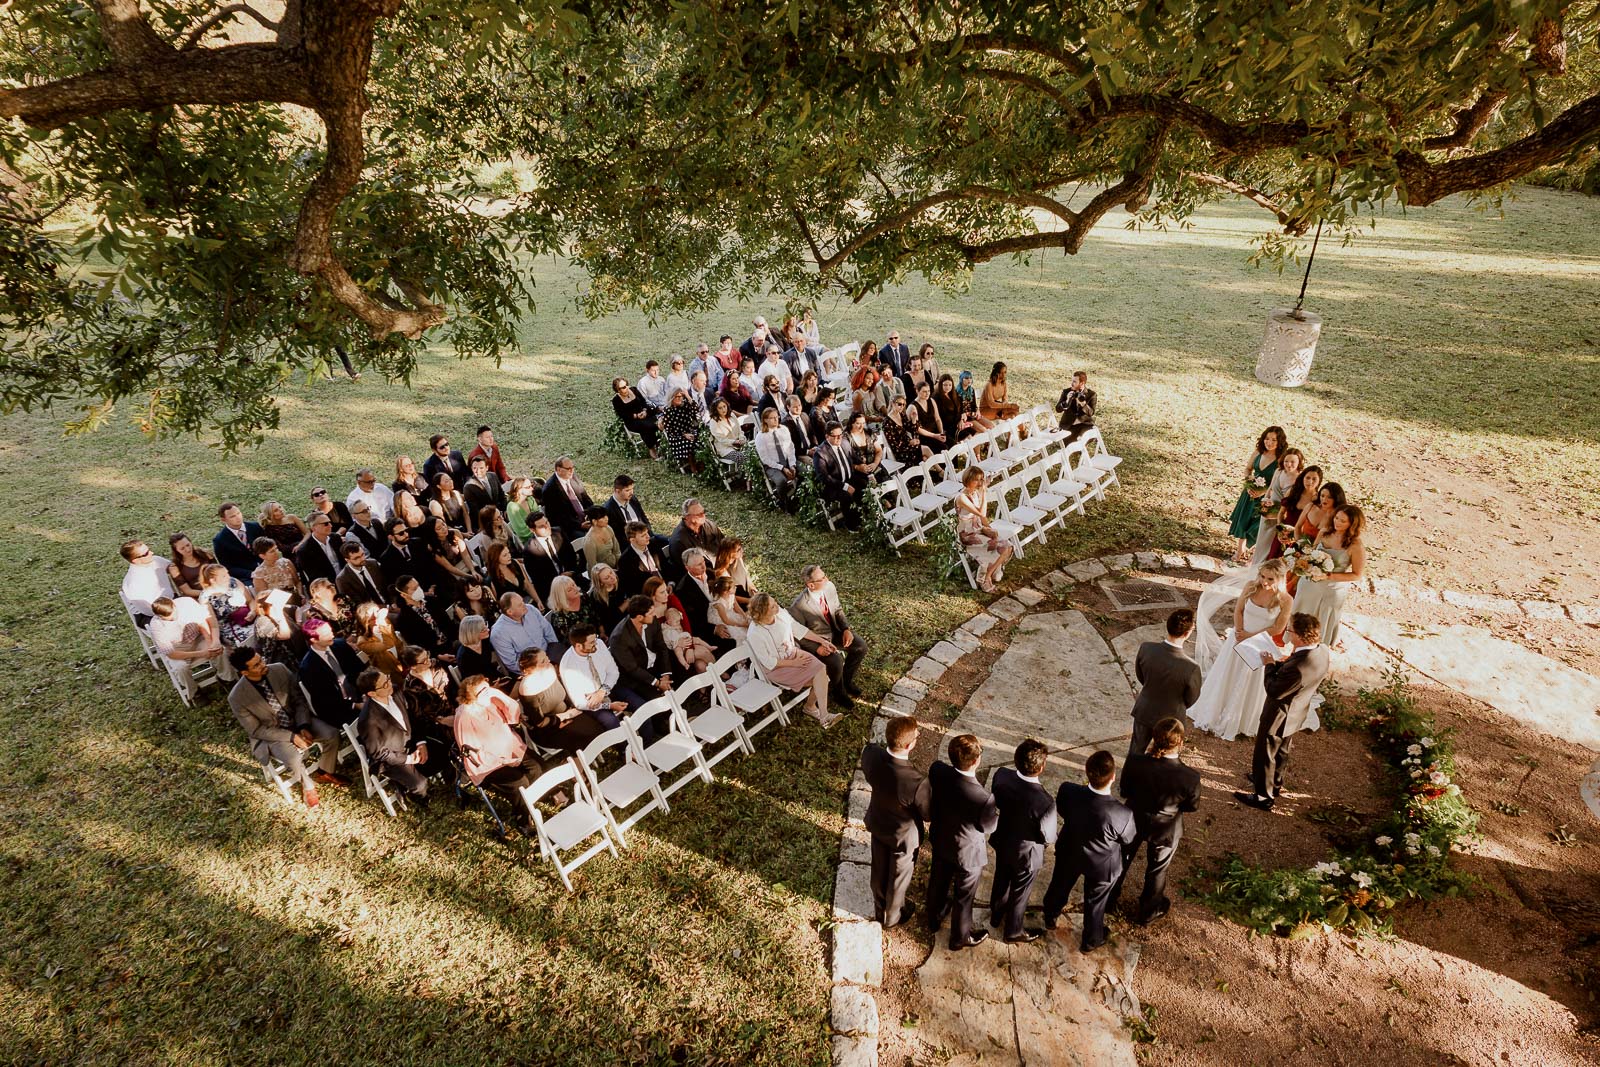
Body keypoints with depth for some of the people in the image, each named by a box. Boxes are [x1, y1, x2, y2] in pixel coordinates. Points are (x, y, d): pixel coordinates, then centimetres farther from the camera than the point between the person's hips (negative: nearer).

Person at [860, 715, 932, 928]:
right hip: (903, 835, -4)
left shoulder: (870, 754, -30)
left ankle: (879, 910, 58)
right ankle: (892, 918, 53)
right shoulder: (916, 782, -44)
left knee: (879, 871, 31)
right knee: (898, 879, 26)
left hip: (877, 824, 4)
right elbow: (928, 814, -22)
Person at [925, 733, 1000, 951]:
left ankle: (934, 920, 58)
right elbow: (988, 827, -20)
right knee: (963, 896, 23)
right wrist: (998, 811, -2)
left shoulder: (937, 770, -28)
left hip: (940, 841, 5)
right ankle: (960, 938, 48)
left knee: (938, 882, 31)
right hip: (968, 852, -5)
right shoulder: (983, 798, -41)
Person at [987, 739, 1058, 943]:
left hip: (1001, 842, 5)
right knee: (1019, 893, 23)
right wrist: (1054, 837, -1)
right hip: (1025, 852, -5)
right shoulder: (1044, 802, -41)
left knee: (1001, 880, 32)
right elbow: (1048, 837, -23)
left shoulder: (1001, 775, -27)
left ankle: (996, 917, 58)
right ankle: (1013, 932, 49)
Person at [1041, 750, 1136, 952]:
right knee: (1095, 902, 27)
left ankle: (1050, 917, 61)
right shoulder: (1122, 814, -40)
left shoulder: (1067, 791, -33)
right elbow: (1129, 838, -17)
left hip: (1069, 853, 3)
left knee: (1060, 885, 33)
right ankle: (1091, 940, 53)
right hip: (1101, 865, -3)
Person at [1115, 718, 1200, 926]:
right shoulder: (1189, 777, -34)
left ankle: (1110, 898, 52)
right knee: (1156, 870, 26)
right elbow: (1192, 806, -13)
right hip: (1165, 829, -1)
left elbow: (1125, 791, -12)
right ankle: (1148, 911, 50)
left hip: (1134, 821, 2)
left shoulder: (1134, 761, -30)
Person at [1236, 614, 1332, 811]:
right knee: (1282, 750, 31)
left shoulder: (1297, 667, -42)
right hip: (1296, 713, 8)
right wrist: (1280, 665, -7)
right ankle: (1275, 782, 54)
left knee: (1265, 755, 15)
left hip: (1279, 716, -8)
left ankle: (1264, 797, 33)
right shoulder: (1322, 650, -16)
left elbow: (1274, 691, -27)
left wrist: (1270, 666, -16)